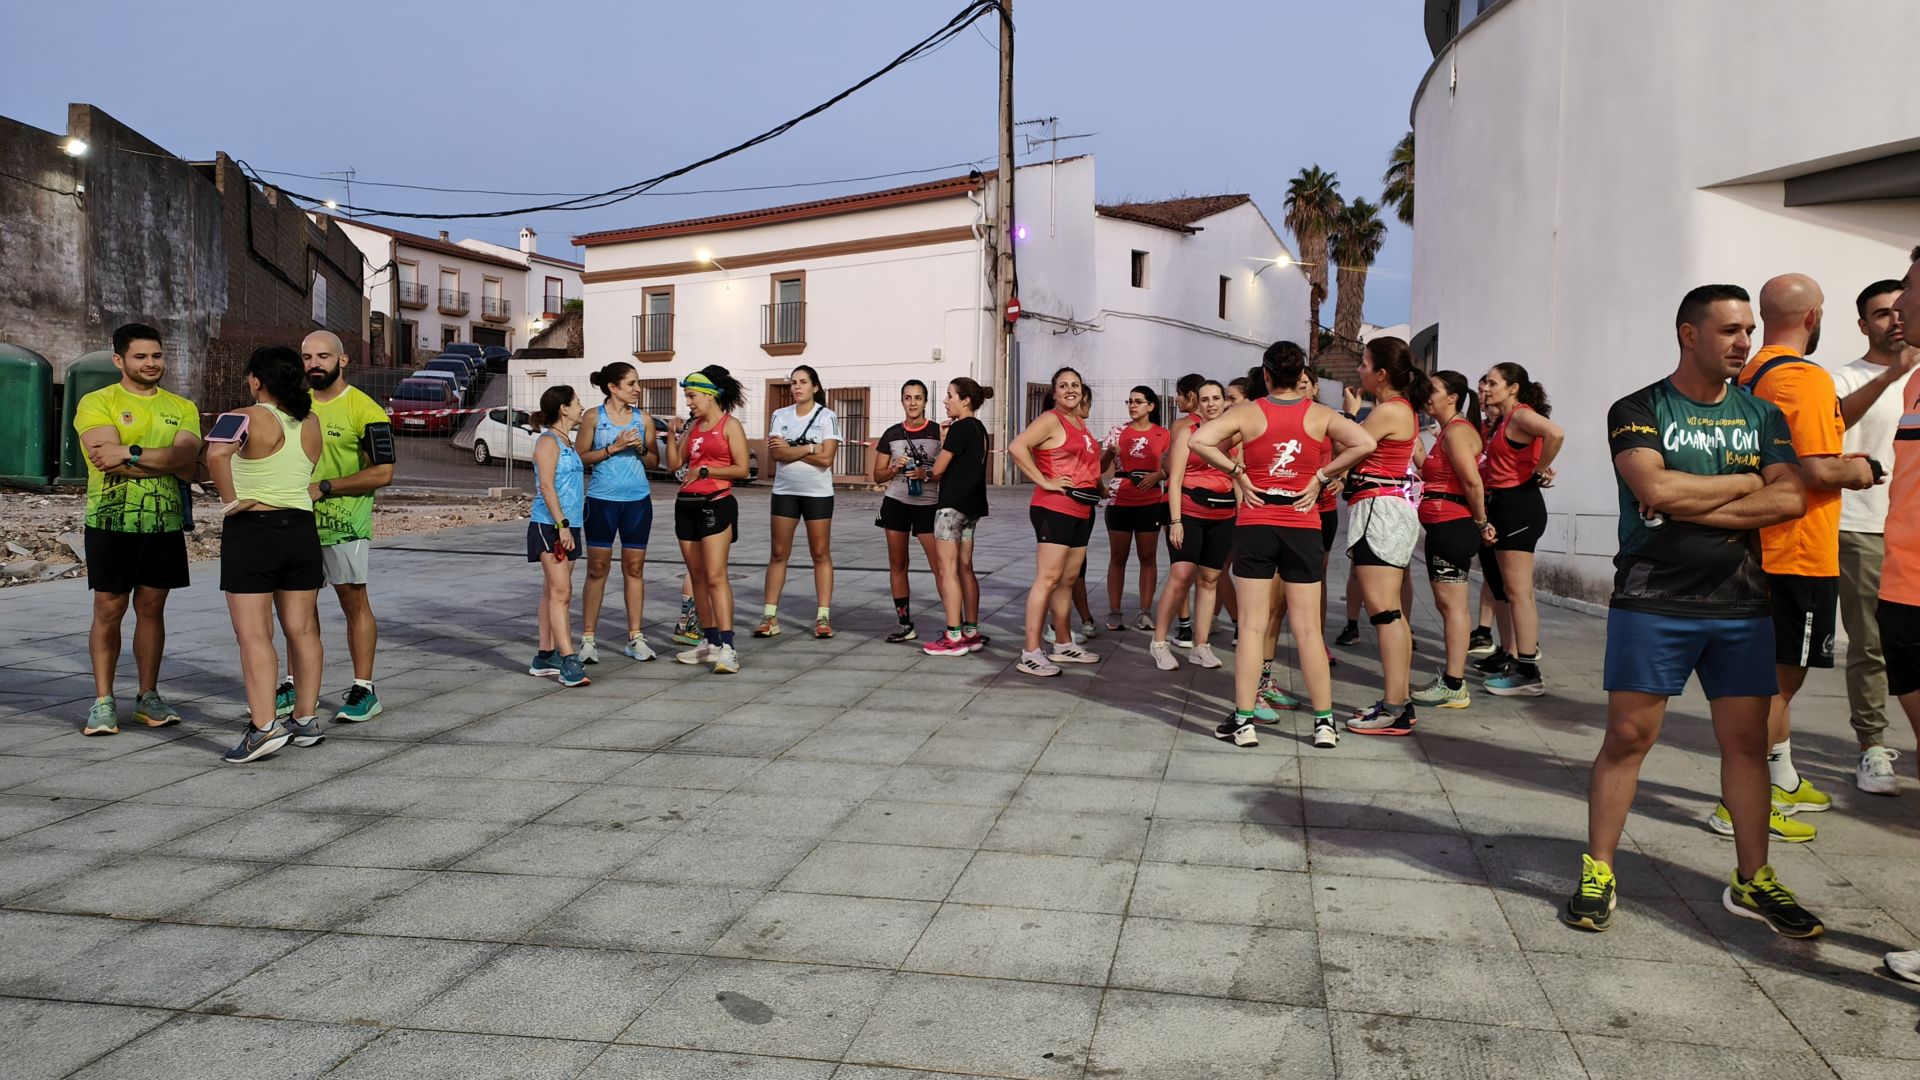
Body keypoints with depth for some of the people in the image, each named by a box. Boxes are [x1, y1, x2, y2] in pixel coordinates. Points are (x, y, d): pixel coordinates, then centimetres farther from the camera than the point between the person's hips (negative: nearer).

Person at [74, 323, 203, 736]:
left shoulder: (182, 407, 9)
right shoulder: (96, 403, -1)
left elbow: (187, 459, -9)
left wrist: (130, 454, -17)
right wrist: (168, 462, -13)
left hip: (166, 524, 3)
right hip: (112, 523, -3)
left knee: (151, 608, 9)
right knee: (108, 610, 2)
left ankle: (148, 696, 18)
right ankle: (103, 701, 10)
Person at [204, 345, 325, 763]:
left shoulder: (246, 418, -11)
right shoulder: (311, 423, 7)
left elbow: (216, 453, -29)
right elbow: (312, 480, 8)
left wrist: (230, 500, -20)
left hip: (251, 531, -5)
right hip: (301, 529, 6)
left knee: (254, 635, -4)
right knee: (302, 631, 10)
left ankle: (265, 726, -10)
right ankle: (306, 719, 17)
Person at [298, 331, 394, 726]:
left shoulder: (365, 410, -9)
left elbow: (382, 472, -14)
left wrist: (324, 488, -17)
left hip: (345, 523, -6)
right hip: (298, 521, 6)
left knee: (353, 601, 0)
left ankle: (363, 690, 6)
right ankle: (296, 685, 21)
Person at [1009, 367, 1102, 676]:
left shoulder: (1080, 423, 18)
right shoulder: (1050, 419, -9)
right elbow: (1017, 448, -22)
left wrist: (1097, 484, 14)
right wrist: (1044, 481, -19)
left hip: (1082, 510, 9)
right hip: (1055, 508, -9)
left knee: (1068, 580, 15)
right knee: (1048, 578, -12)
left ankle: (1063, 645, 25)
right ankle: (1031, 654, -12)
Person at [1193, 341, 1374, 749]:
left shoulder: (1248, 412, -2)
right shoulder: (1320, 415, 1)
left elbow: (1198, 440, -15)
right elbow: (1365, 443, -12)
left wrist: (1236, 472, -5)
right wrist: (1320, 477, -5)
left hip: (1255, 525, -1)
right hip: (1303, 527, 1)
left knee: (1252, 626, 3)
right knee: (1308, 628, 7)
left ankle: (1244, 721, 3)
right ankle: (1324, 723, 10)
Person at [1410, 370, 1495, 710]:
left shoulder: (1456, 430, -12)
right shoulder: (1450, 430, 20)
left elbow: (1473, 481, -19)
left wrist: (1480, 522, -12)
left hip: (1452, 526, -11)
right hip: (1444, 527, 11)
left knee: (1452, 604, -8)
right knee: (1447, 604, 14)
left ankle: (1454, 686, -4)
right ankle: (1451, 678, 21)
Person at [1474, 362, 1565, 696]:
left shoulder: (1520, 415, -11)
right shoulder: (1505, 420, 19)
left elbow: (1555, 433, -29)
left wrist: (1540, 472, -18)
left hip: (1517, 505, -11)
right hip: (1501, 506, 11)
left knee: (1518, 591, -11)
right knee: (1504, 589, 16)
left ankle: (1529, 673, -10)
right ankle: (1509, 658, 26)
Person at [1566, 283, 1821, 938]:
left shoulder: (1762, 415, 12)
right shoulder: (1638, 410, -1)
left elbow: (1791, 499, -3)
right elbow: (1656, 490, -18)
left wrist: (1687, 506, -12)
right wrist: (1745, 482, -5)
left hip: (1741, 603, 4)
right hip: (1652, 602, -4)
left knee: (1747, 740, 8)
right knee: (1628, 736, -2)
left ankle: (1752, 881, 21)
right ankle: (1597, 874, 7)